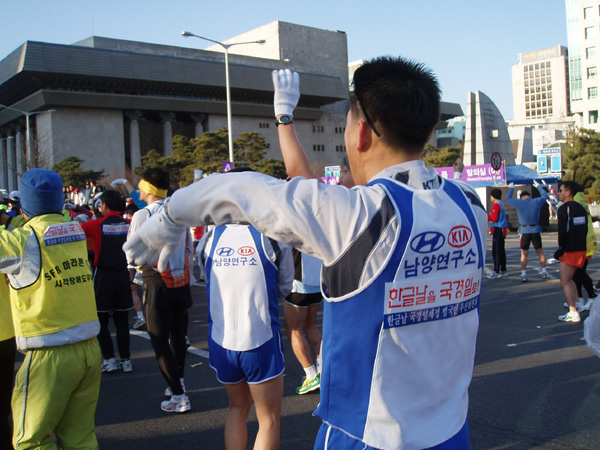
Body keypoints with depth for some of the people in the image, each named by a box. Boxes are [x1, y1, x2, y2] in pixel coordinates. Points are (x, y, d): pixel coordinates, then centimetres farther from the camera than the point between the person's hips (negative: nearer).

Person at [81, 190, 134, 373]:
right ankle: (125, 360, 11)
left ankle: (109, 359, 5)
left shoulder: (97, 225, -10)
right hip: (122, 274, 3)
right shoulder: (128, 224, -2)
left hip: (103, 275, -3)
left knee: (101, 321, 10)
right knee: (122, 321, 11)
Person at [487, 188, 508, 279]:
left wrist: (486, 216, -5)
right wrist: (489, 217, 17)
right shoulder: (501, 204, 17)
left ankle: (496, 271, -10)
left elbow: (494, 218, -20)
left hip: (498, 230, -10)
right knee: (501, 250, 14)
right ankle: (503, 271, 20)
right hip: (502, 230, 10)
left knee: (496, 251, -9)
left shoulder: (496, 205, -14)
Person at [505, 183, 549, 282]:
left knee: (524, 254, 5)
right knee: (540, 252, 15)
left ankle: (523, 274, 1)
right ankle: (544, 272, 16)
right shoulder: (537, 202, 1)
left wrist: (511, 188, 25)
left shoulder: (519, 203, -4)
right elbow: (545, 195, 20)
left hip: (524, 231, -1)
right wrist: (538, 187, 35)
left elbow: (508, 198, 11)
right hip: (536, 230, 1)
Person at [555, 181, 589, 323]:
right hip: (582, 249, 9)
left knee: (565, 281, -5)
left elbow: (563, 231, -18)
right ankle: (576, 305, 23)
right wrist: (581, 245, 20)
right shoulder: (580, 208, 13)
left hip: (570, 251, -9)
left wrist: (561, 248, -9)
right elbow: (585, 229, 16)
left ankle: (573, 313, -10)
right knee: (569, 279, 20)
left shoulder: (564, 208, -12)